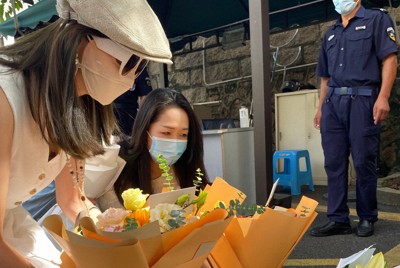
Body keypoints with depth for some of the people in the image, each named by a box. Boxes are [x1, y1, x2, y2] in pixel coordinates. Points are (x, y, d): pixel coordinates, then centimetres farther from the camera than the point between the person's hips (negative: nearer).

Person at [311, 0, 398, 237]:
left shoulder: (377, 19, 6)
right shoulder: (330, 34, 23)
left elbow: (390, 59, -5)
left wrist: (383, 97, -17)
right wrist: (321, 108, 15)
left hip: (362, 100, -5)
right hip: (332, 103, 6)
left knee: (363, 162, -2)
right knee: (334, 163, 3)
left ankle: (367, 218, 13)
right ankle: (338, 220, 9)